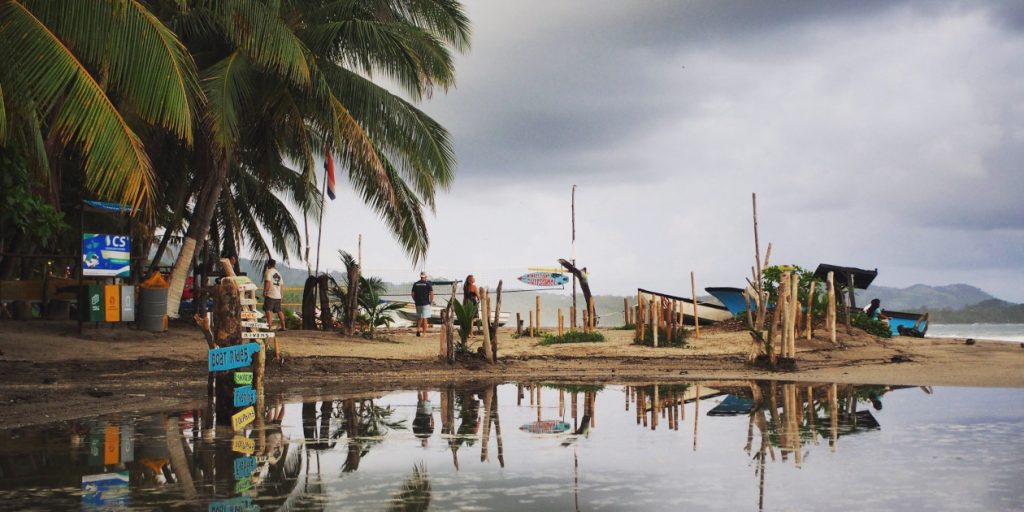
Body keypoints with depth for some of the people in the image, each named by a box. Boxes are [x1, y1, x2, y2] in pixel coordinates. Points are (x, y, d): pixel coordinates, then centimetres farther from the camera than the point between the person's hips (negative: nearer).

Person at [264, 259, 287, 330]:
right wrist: (282, 295, 22)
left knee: (268, 310, -10)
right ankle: (283, 326, 19)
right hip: (278, 295, 7)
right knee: (279, 311, 15)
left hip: (270, 295, -7)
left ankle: (270, 326, -23)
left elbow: (267, 282, -18)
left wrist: (265, 292, -14)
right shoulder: (278, 273, 18)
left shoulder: (268, 272, -4)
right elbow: (282, 285, 17)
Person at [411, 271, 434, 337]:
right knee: (424, 318, 0)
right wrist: (431, 301, 1)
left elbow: (413, 295, 5)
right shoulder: (428, 284, -5)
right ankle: (424, 333, 0)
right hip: (425, 304, -3)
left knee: (419, 318, 18)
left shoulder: (415, 284, 6)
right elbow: (431, 294, -11)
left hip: (418, 304, 3)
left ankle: (418, 330, 9)